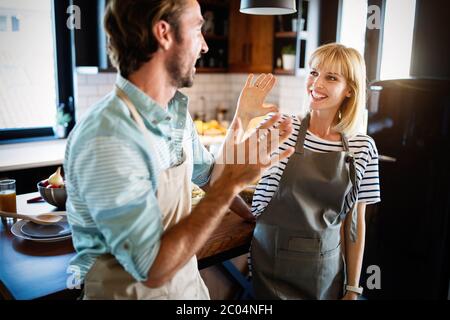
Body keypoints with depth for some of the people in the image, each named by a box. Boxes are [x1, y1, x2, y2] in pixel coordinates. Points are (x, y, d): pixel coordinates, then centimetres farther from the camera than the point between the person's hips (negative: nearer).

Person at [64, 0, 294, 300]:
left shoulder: (177, 111, -2)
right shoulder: (107, 139, -29)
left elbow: (208, 175, 11)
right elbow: (152, 269, -28)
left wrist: (241, 120, -1)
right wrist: (232, 182, -28)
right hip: (130, 289, -7)